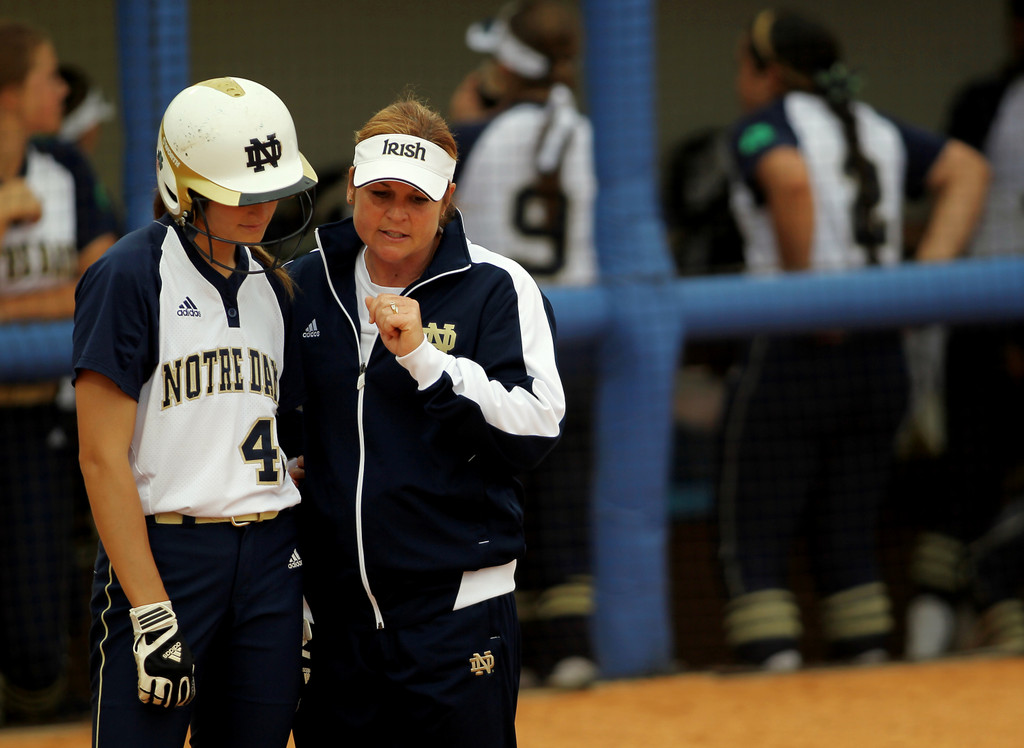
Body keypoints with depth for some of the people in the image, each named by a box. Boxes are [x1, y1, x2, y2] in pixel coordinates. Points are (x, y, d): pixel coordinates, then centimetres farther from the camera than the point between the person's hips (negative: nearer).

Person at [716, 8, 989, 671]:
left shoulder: (765, 126, -6)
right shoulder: (875, 129, 14)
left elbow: (791, 180, -28)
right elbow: (968, 170, 8)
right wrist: (926, 283, 0)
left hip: (793, 352, -7)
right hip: (881, 358, 7)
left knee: (753, 547, 1)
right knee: (848, 542, 14)